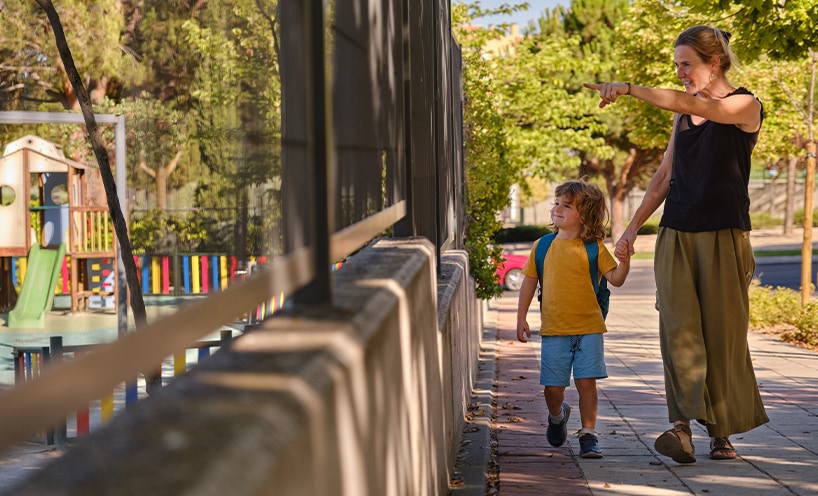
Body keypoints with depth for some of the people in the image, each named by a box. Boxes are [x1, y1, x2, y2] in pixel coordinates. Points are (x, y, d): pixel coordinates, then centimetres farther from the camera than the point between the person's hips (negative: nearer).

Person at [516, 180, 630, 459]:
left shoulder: (593, 248, 0)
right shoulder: (543, 246, 6)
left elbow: (616, 279, -3)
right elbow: (529, 281, 12)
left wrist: (625, 260, -22)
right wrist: (521, 318, 9)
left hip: (588, 327, -1)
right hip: (554, 330, 2)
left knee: (586, 381, -5)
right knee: (553, 387, 2)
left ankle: (588, 434, 6)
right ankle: (557, 416, 34)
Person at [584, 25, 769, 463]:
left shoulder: (745, 106, -4)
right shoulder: (683, 114, 15)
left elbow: (689, 104, -22)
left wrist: (629, 89, -25)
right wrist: (633, 226, 15)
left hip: (724, 235, -5)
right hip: (676, 234, 5)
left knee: (722, 334, -1)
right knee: (678, 328, -11)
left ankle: (721, 432, 12)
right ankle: (682, 429, -21)